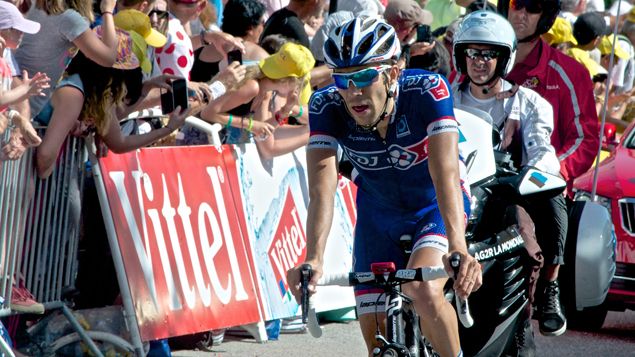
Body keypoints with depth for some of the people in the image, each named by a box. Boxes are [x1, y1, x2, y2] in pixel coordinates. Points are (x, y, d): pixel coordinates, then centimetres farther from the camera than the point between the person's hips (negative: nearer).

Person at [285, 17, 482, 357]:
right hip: (378, 212, 3)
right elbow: (322, 187, -35)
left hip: (436, 207, -3)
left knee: (423, 290, -31)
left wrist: (458, 248, -57)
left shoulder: (427, 90, -32)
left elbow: (445, 172, -42)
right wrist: (313, 260, -52)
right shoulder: (325, 106, -25)